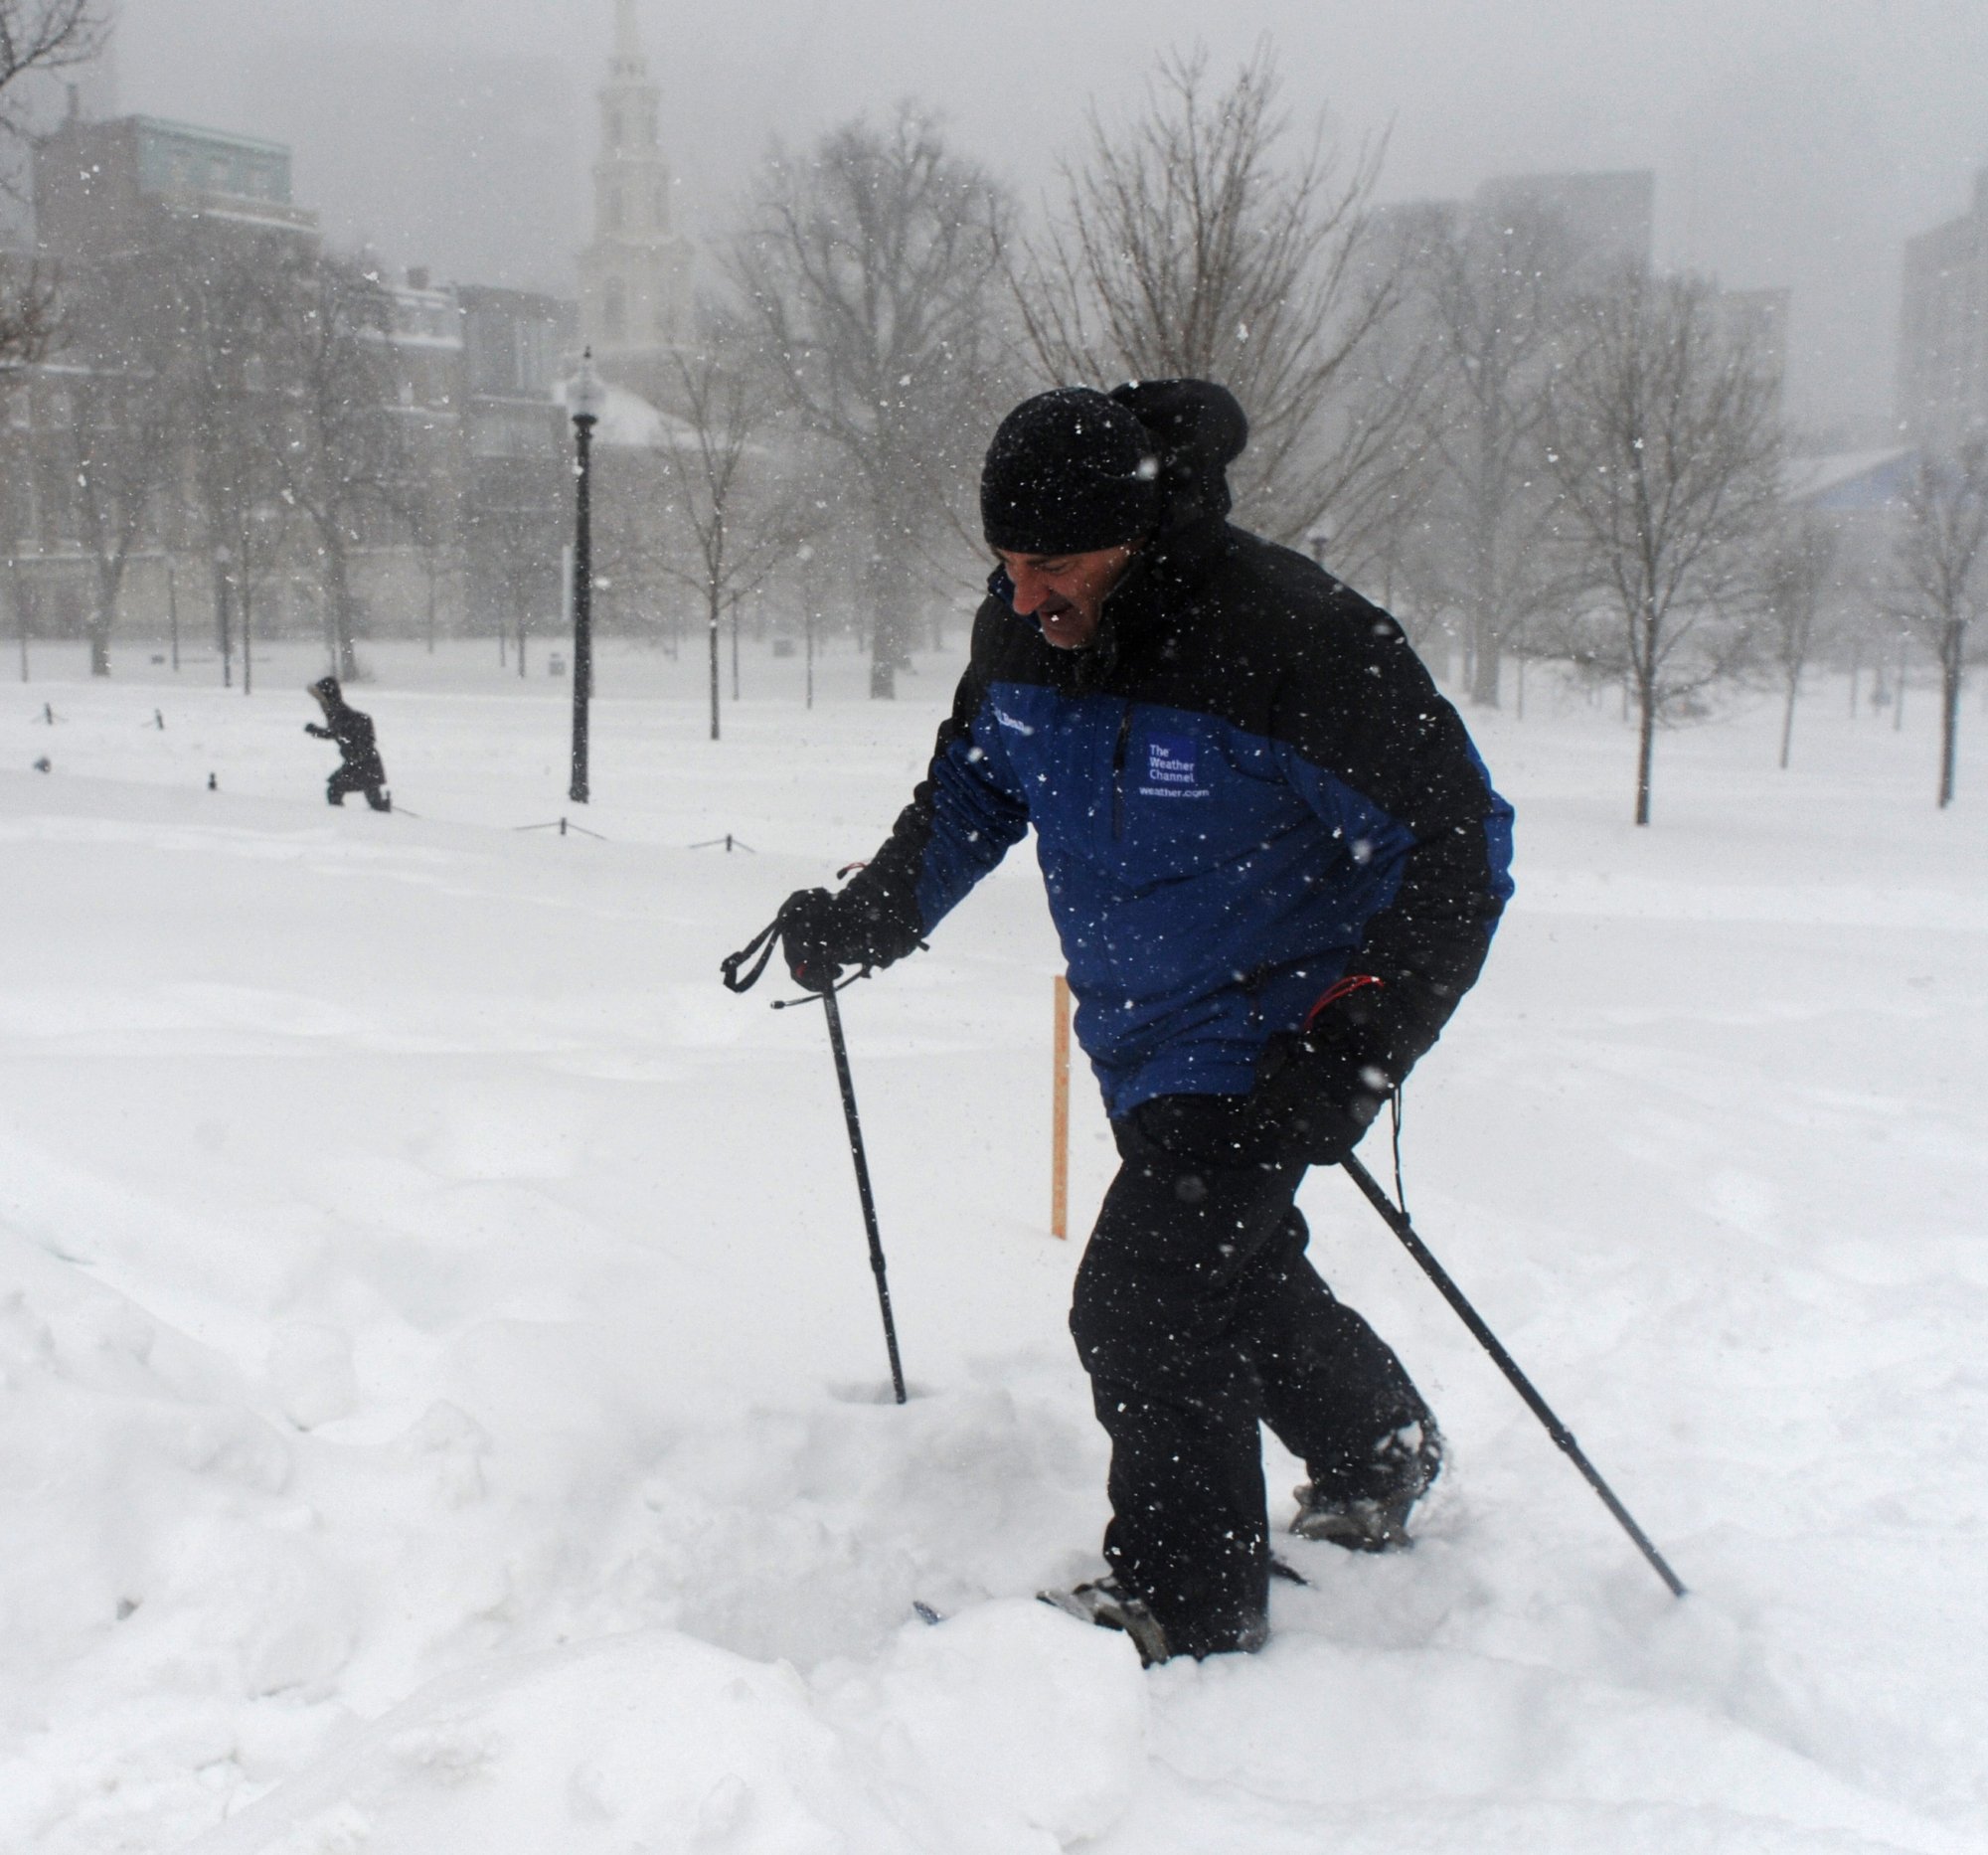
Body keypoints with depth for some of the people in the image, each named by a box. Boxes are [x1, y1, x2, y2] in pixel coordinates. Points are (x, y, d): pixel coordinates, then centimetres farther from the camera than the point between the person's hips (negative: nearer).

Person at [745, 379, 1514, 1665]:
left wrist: (1356, 1052, -28)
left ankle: (1191, 1605, 8)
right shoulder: (1021, 635, -8)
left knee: (1140, 1299, -13)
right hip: (1137, 1033, 7)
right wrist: (871, 915, -1)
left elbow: (1460, 844, -22)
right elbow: (974, 790, 13)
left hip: (1273, 1033, -7)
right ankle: (1380, 1461, 49)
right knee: (1238, 1275, 21)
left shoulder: (1293, 638, -28)